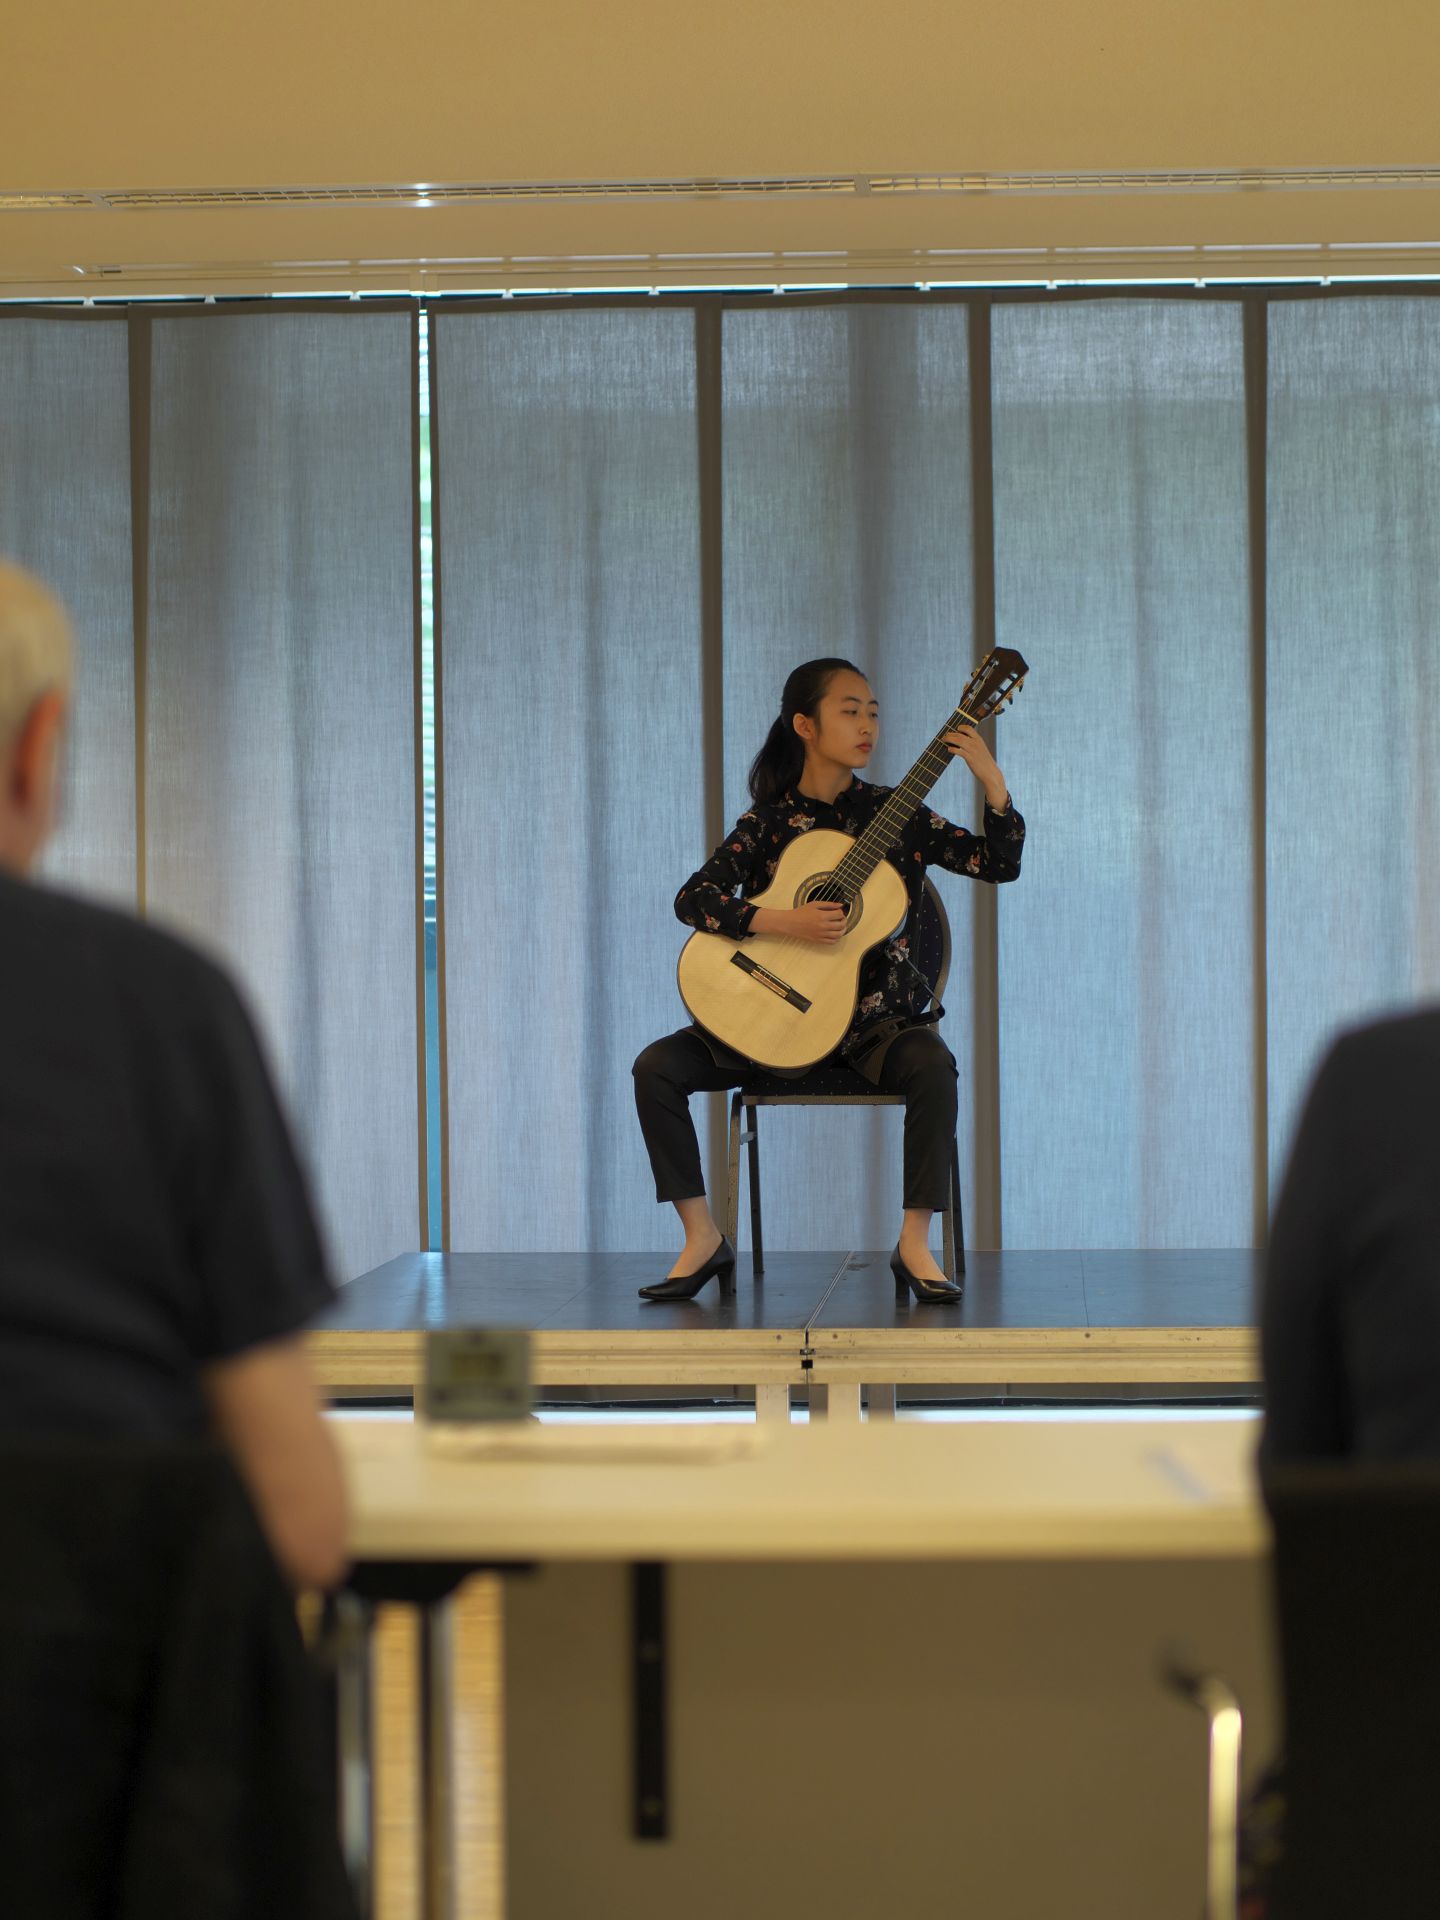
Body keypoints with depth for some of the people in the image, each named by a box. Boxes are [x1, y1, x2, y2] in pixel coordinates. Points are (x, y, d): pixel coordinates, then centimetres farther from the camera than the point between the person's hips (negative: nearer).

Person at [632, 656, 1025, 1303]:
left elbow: (999, 863, -2)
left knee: (932, 1066, -34)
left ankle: (914, 1243, -21)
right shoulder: (768, 822, 0)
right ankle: (704, 1239, -7)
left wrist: (992, 781, -16)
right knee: (656, 1067, -17)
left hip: (874, 1016, -1)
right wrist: (784, 922, -23)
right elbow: (692, 897, -11)